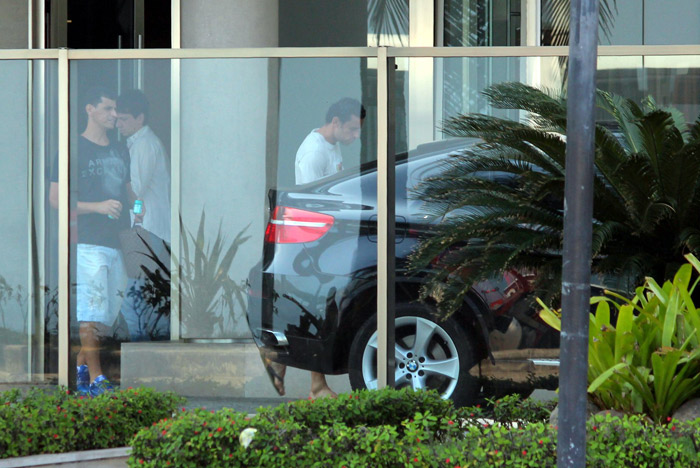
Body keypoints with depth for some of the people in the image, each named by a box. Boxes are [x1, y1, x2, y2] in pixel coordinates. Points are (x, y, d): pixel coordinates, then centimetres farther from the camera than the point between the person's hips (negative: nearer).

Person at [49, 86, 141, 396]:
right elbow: (55, 199, -7)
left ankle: (80, 370, 17)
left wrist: (136, 206, 3)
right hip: (88, 243, -7)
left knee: (109, 314, 7)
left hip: (117, 243, 7)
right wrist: (98, 206, -17)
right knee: (91, 310, -10)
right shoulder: (76, 149, -3)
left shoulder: (120, 152, 18)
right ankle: (95, 379, -10)